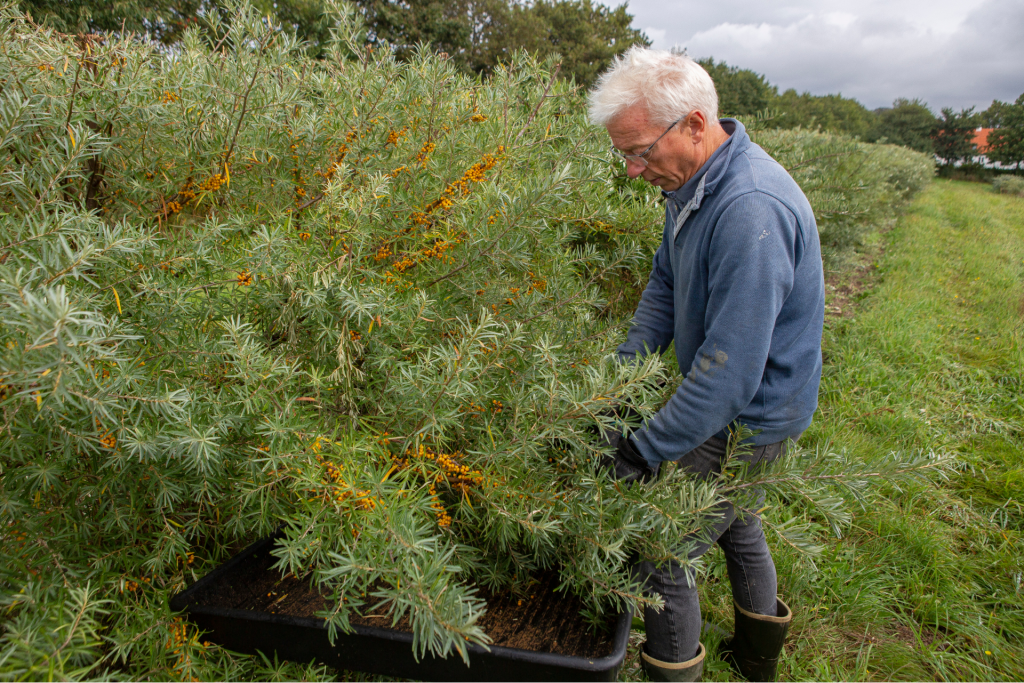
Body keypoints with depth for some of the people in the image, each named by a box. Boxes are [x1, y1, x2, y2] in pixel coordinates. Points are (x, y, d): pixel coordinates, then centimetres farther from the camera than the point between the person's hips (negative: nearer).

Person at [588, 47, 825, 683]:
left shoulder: (751, 210, -34)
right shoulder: (692, 179, -2)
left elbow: (730, 369, -34)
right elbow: (666, 283, 9)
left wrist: (644, 451, -26)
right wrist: (624, 370, -2)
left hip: (748, 415, -10)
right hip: (733, 399, 10)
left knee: (661, 553, -1)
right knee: (734, 517, 28)